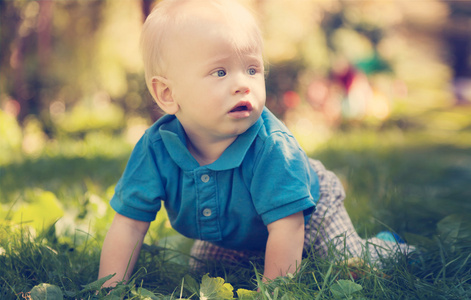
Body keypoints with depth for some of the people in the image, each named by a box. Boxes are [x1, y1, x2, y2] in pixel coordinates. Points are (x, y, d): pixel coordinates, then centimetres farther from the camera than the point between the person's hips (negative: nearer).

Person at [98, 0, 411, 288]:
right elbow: (128, 226, -25)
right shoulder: (155, 149, -32)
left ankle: (384, 245, 27)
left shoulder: (273, 147, -42)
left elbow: (286, 229, -38)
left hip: (307, 214, -3)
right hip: (230, 232, 4)